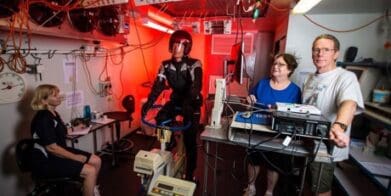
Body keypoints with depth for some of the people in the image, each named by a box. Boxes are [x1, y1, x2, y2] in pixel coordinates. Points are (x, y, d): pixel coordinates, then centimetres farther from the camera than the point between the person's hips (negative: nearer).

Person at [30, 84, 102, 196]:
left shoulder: (53, 113, 7)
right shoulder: (43, 119, -23)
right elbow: (51, 147, -25)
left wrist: (74, 129, 21)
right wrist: (75, 157, -18)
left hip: (59, 152, 10)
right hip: (46, 161, -10)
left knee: (96, 161, 3)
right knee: (91, 171, -21)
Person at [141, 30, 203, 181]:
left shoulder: (194, 64, -18)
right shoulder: (166, 65, -5)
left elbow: (196, 86, -33)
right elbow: (158, 85, -17)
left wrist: (188, 103, -50)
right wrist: (149, 102, -33)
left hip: (192, 104, -4)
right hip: (175, 100, 4)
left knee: (189, 141, -2)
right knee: (160, 119, -22)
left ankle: (189, 174, 19)